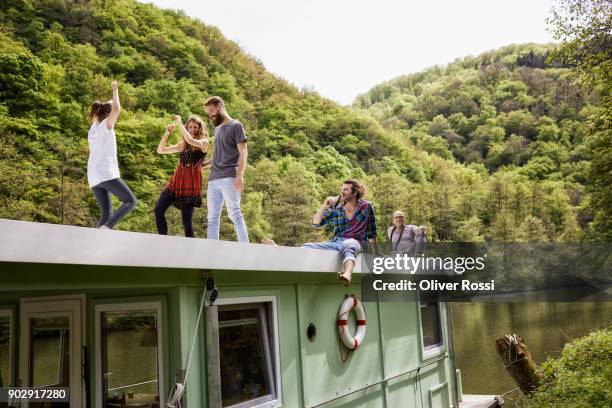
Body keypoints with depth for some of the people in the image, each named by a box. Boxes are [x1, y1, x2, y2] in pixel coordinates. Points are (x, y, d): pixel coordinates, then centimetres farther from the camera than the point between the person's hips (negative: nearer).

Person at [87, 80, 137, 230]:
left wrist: (111, 101, 38)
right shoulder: (106, 125, -3)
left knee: (106, 213, 10)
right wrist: (115, 90, -6)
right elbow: (116, 110, -18)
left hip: (94, 178, 8)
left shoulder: (93, 128, 19)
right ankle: (107, 227, -21)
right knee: (131, 201, -3)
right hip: (107, 174, -8)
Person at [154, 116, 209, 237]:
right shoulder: (183, 145, 16)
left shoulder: (204, 142, 1)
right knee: (158, 210, -11)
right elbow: (160, 150, 13)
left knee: (187, 220, -6)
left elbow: (190, 140, -21)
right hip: (176, 181, 5)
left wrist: (179, 123, -11)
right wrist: (167, 133, 0)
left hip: (191, 184, -5)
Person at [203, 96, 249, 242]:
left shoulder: (236, 126, 3)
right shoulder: (217, 128, 24)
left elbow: (243, 152, -6)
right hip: (213, 179, 7)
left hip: (229, 178, -7)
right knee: (212, 217, 4)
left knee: (234, 213, -14)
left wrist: (240, 175, -18)